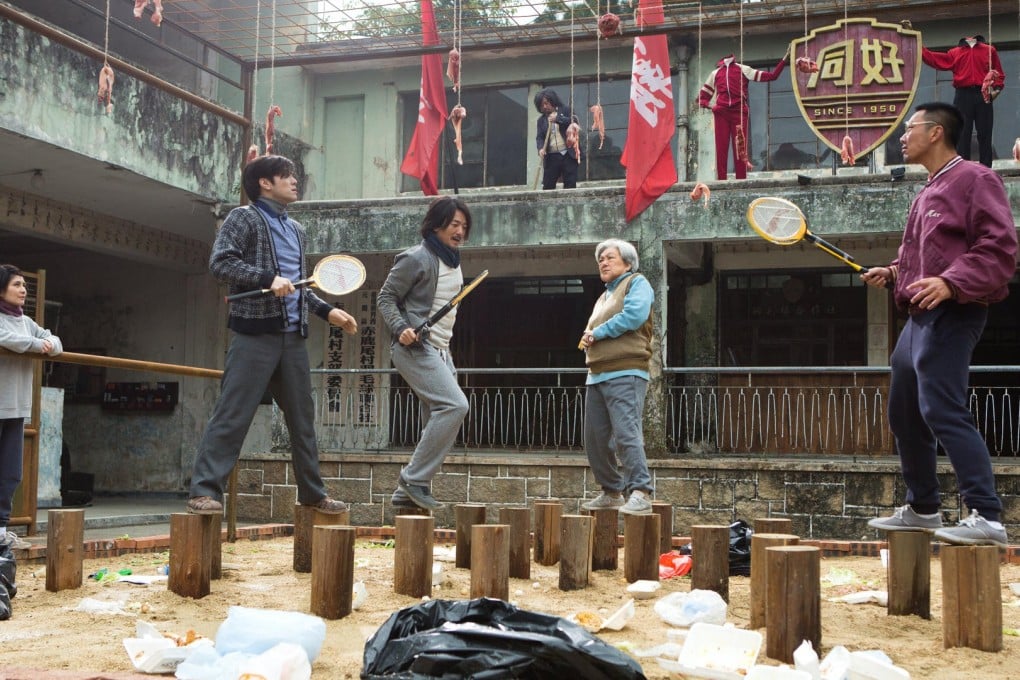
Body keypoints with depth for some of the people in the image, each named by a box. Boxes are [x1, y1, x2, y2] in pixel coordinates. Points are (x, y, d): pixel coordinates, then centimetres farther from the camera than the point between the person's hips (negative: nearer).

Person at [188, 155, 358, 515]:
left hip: (293, 336, 7)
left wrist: (328, 311, 18)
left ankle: (312, 493, 21)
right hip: (256, 333, -7)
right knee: (231, 415, -10)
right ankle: (204, 491, -8)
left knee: (302, 417, 11)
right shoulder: (243, 218, 0)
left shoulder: (296, 230, 22)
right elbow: (220, 262, -13)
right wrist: (268, 278, -22)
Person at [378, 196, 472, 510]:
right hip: (415, 347, -9)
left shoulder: (452, 260, 16)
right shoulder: (417, 258, -9)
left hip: (440, 349, 9)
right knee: (454, 405, -22)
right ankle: (414, 478, -15)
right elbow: (386, 297, -8)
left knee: (437, 422, 6)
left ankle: (406, 491, 11)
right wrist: (401, 329, -23)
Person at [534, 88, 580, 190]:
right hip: (551, 157, 2)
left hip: (568, 154, -2)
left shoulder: (565, 111, 8)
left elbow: (574, 122, -6)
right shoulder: (541, 120, 15)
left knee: (570, 184, -5)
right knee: (547, 185, -2)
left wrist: (558, 119, -14)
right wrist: (541, 148, -15)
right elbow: (539, 137, 5)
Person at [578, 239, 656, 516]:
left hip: (625, 374, -9)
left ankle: (641, 494, -22)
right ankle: (611, 492, 21)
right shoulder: (603, 298, 27)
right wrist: (588, 339, 8)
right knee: (595, 439, 9)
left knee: (626, 434, -19)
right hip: (597, 376, 9)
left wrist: (598, 332, -8)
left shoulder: (637, 283, 2)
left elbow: (634, 314, -16)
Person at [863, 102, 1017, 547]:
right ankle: (922, 508, 27)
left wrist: (950, 283, -29)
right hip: (921, 316, 10)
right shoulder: (927, 194, 22)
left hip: (952, 313, -10)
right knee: (903, 413, 14)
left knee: (942, 411, -18)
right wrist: (892, 274, 10)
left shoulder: (974, 179, -7)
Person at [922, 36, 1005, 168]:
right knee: (962, 136, -1)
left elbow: (999, 73, 10)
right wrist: (919, 49, -6)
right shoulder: (955, 53, 14)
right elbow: (935, 59, 3)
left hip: (983, 97, 0)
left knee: (985, 135, 1)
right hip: (963, 97, 0)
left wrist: (997, 88, -6)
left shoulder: (989, 50, 12)